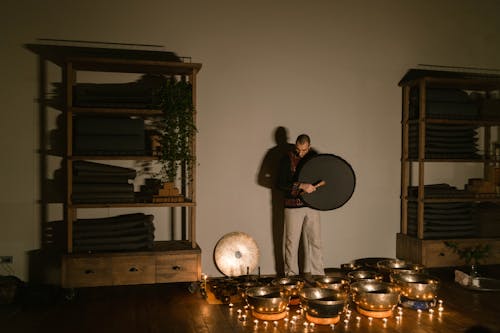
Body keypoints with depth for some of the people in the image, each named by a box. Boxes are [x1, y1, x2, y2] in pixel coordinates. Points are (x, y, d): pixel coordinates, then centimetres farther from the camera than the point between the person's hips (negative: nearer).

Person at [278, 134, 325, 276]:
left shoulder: (314, 156, 4)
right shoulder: (287, 159, -9)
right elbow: (280, 184, -19)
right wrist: (301, 186, -29)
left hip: (312, 205, 4)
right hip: (293, 207, -3)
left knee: (315, 240, 7)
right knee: (292, 242, 4)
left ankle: (316, 273, 17)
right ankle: (291, 275, 17)